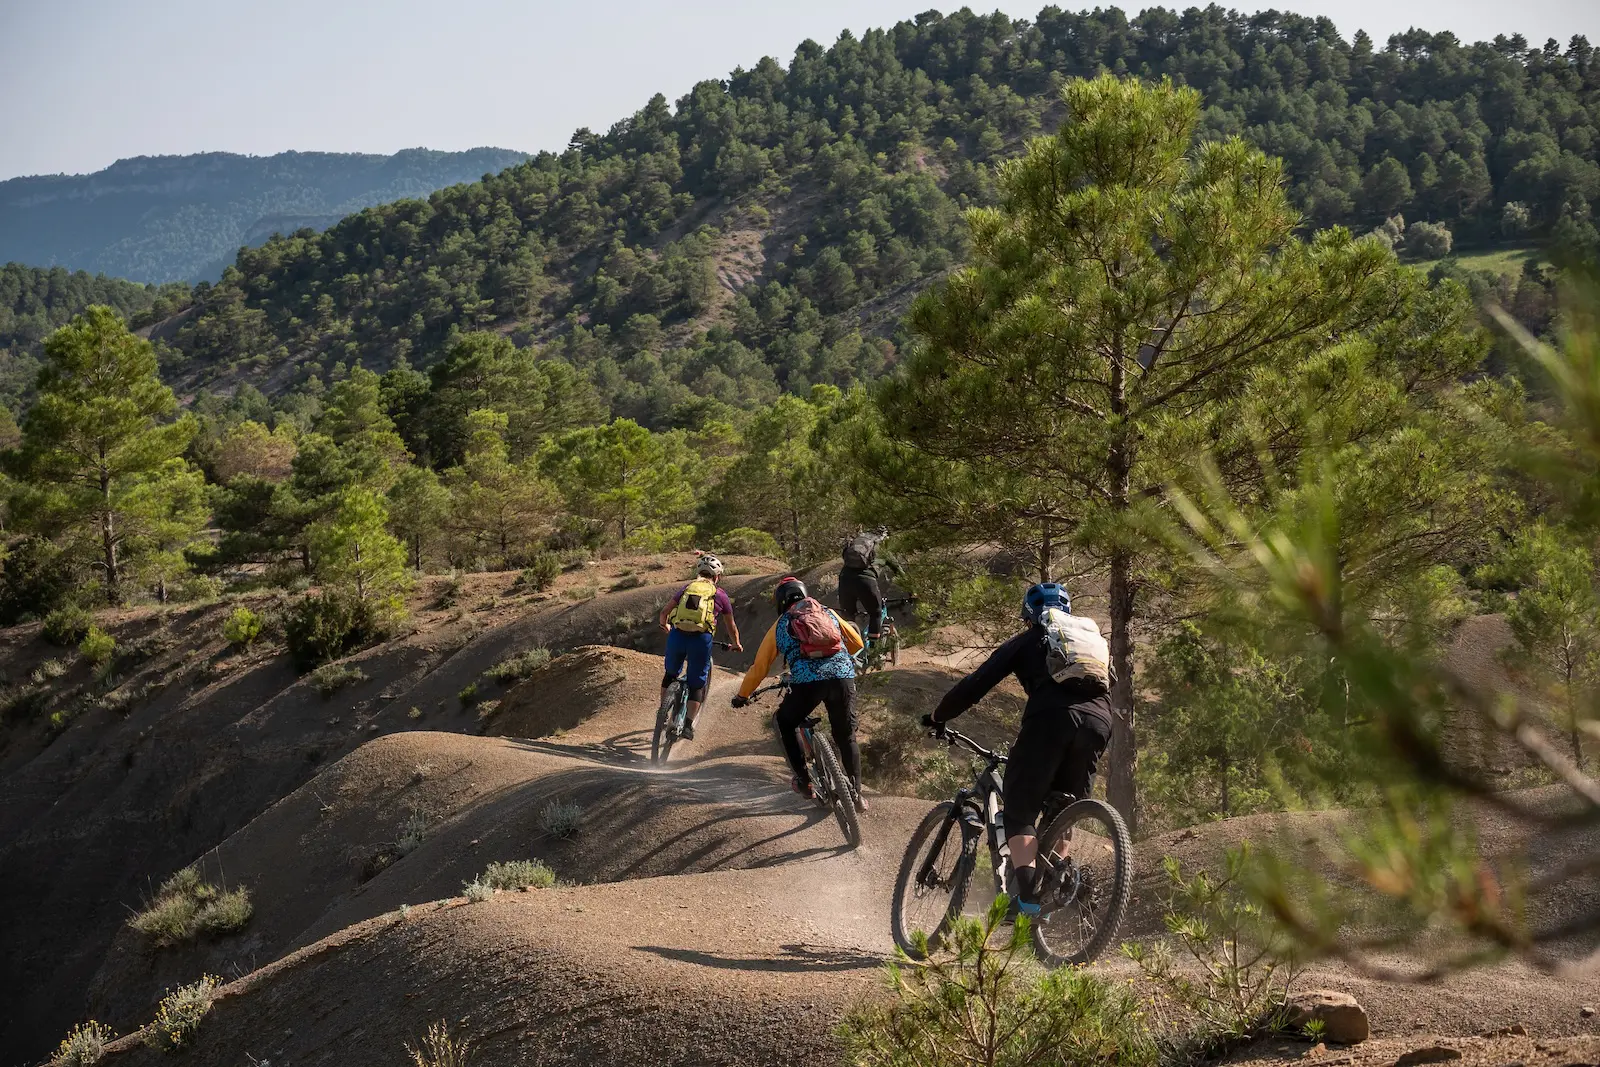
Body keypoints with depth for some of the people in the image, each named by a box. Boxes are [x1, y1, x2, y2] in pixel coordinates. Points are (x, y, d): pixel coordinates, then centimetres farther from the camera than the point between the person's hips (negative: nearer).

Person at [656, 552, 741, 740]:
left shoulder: (687, 588, 18)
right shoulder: (720, 594, 13)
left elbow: (664, 612, 22)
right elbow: (731, 626, 23)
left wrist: (665, 625, 44)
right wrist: (736, 644, 41)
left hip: (677, 636, 2)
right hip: (701, 639, -2)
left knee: (670, 674, 27)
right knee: (697, 683, 11)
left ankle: (662, 711, 28)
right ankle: (688, 725, 2)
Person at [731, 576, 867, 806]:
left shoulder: (780, 625, 21)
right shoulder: (828, 612, 25)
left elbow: (759, 666, 24)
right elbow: (857, 643, 31)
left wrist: (742, 695, 38)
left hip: (806, 682, -2)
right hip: (843, 678, 2)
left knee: (784, 723, 25)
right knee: (847, 737, 20)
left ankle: (805, 781, 17)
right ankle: (856, 793, 17)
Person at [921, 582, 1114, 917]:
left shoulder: (1027, 641, 23)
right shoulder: (1094, 637, 35)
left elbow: (978, 682, 18)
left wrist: (938, 717, 29)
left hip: (1051, 717, -4)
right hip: (1098, 722, 4)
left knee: (1020, 812, 2)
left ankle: (1026, 895, -15)